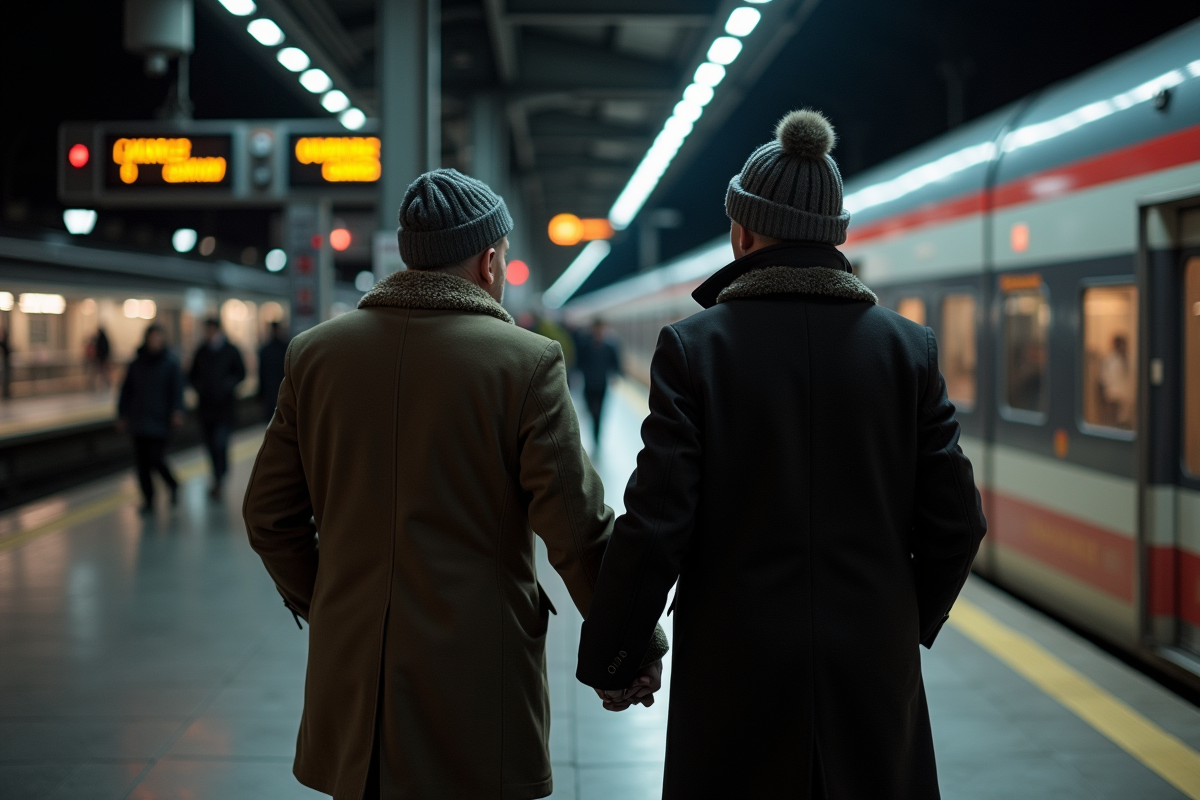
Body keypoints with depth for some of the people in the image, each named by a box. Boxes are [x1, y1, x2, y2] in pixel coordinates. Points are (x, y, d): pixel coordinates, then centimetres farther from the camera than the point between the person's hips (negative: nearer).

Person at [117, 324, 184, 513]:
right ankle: (148, 500, 13)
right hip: (139, 421, 4)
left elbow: (177, 389, -8)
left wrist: (176, 412, -21)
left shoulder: (171, 362, -2)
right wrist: (122, 415, 9)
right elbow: (126, 390, 13)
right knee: (142, 462, 2)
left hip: (160, 421, -4)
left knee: (155, 458, -11)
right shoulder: (137, 364, 8)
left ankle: (172, 485, 17)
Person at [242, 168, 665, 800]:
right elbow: (577, 531, -9)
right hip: (478, 674, -4)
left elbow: (269, 515, 9)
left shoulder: (314, 353, 4)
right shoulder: (526, 361, -8)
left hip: (351, 675, 4)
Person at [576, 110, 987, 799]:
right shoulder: (908, 347, 1)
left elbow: (656, 523, -11)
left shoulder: (694, 346, -7)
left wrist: (607, 659, 1)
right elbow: (955, 520, 1)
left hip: (738, 670, -2)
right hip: (876, 670, 2)